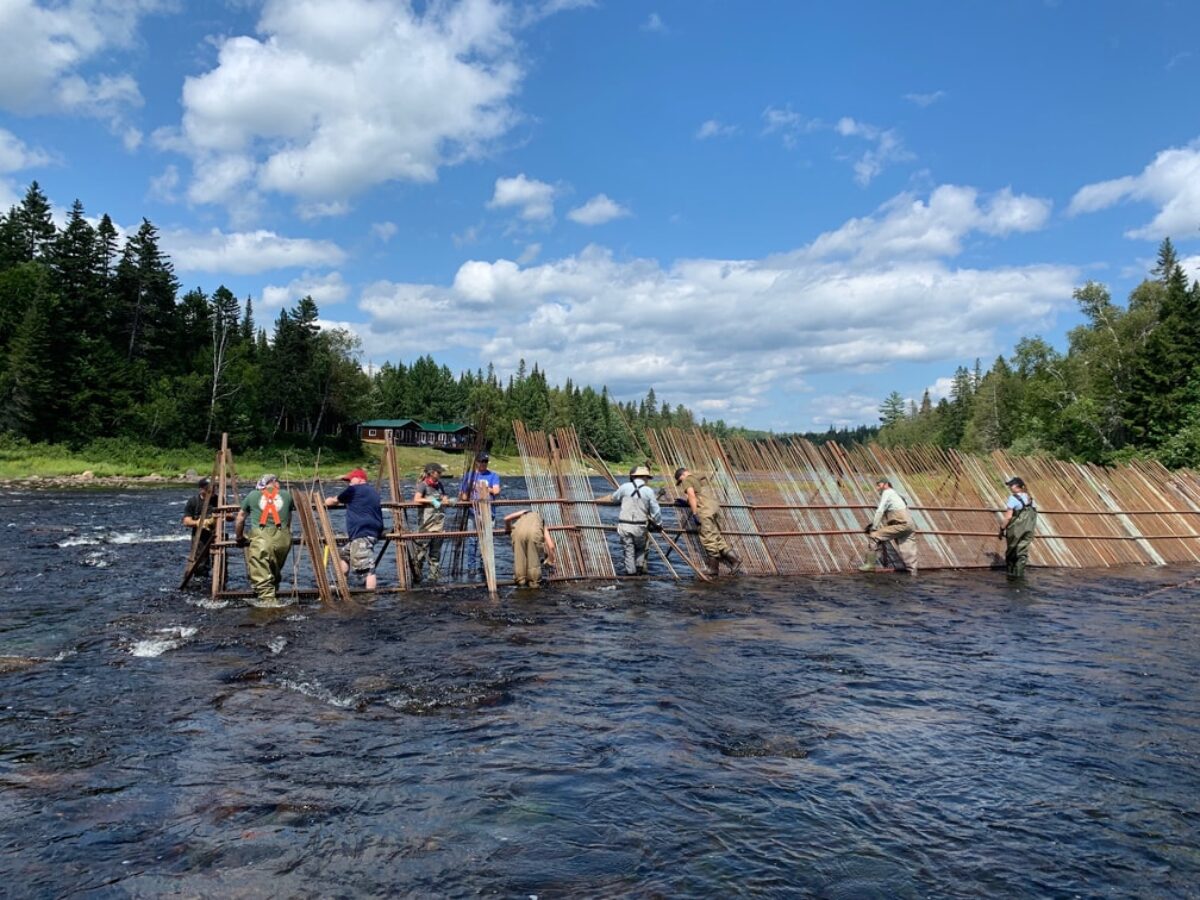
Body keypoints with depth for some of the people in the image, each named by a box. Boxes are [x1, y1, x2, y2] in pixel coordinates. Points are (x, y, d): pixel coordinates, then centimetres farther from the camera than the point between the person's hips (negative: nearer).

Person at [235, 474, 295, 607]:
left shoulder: (252, 495, 17)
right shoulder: (287, 495, 18)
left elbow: (240, 519, 23)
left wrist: (239, 538, 36)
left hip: (260, 537, -2)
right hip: (282, 538, 2)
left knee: (260, 572, -2)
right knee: (276, 570, 17)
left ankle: (267, 598, -12)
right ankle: (274, 596, 21)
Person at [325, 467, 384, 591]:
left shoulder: (355, 489, -3)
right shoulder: (372, 491, 22)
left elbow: (334, 501, 9)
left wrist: (327, 501, 30)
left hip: (362, 534, -10)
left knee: (366, 568, -14)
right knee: (343, 554, 24)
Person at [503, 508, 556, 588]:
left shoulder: (524, 512, 41)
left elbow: (506, 518, 25)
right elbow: (551, 546, 28)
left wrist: (508, 530, 45)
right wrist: (551, 561, 43)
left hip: (518, 530, 1)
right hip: (534, 531, 0)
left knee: (519, 557, 16)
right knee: (534, 559, 16)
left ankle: (520, 581, 21)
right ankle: (534, 582, 19)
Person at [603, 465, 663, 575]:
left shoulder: (625, 487, 2)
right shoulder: (648, 491, -3)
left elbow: (613, 498, 21)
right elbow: (656, 511, 0)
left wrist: (608, 498, 45)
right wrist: (659, 525, 16)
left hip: (624, 526, 1)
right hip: (639, 527, -1)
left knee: (628, 551, 11)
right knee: (641, 548, 23)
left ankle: (631, 572, 10)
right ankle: (639, 567, 14)